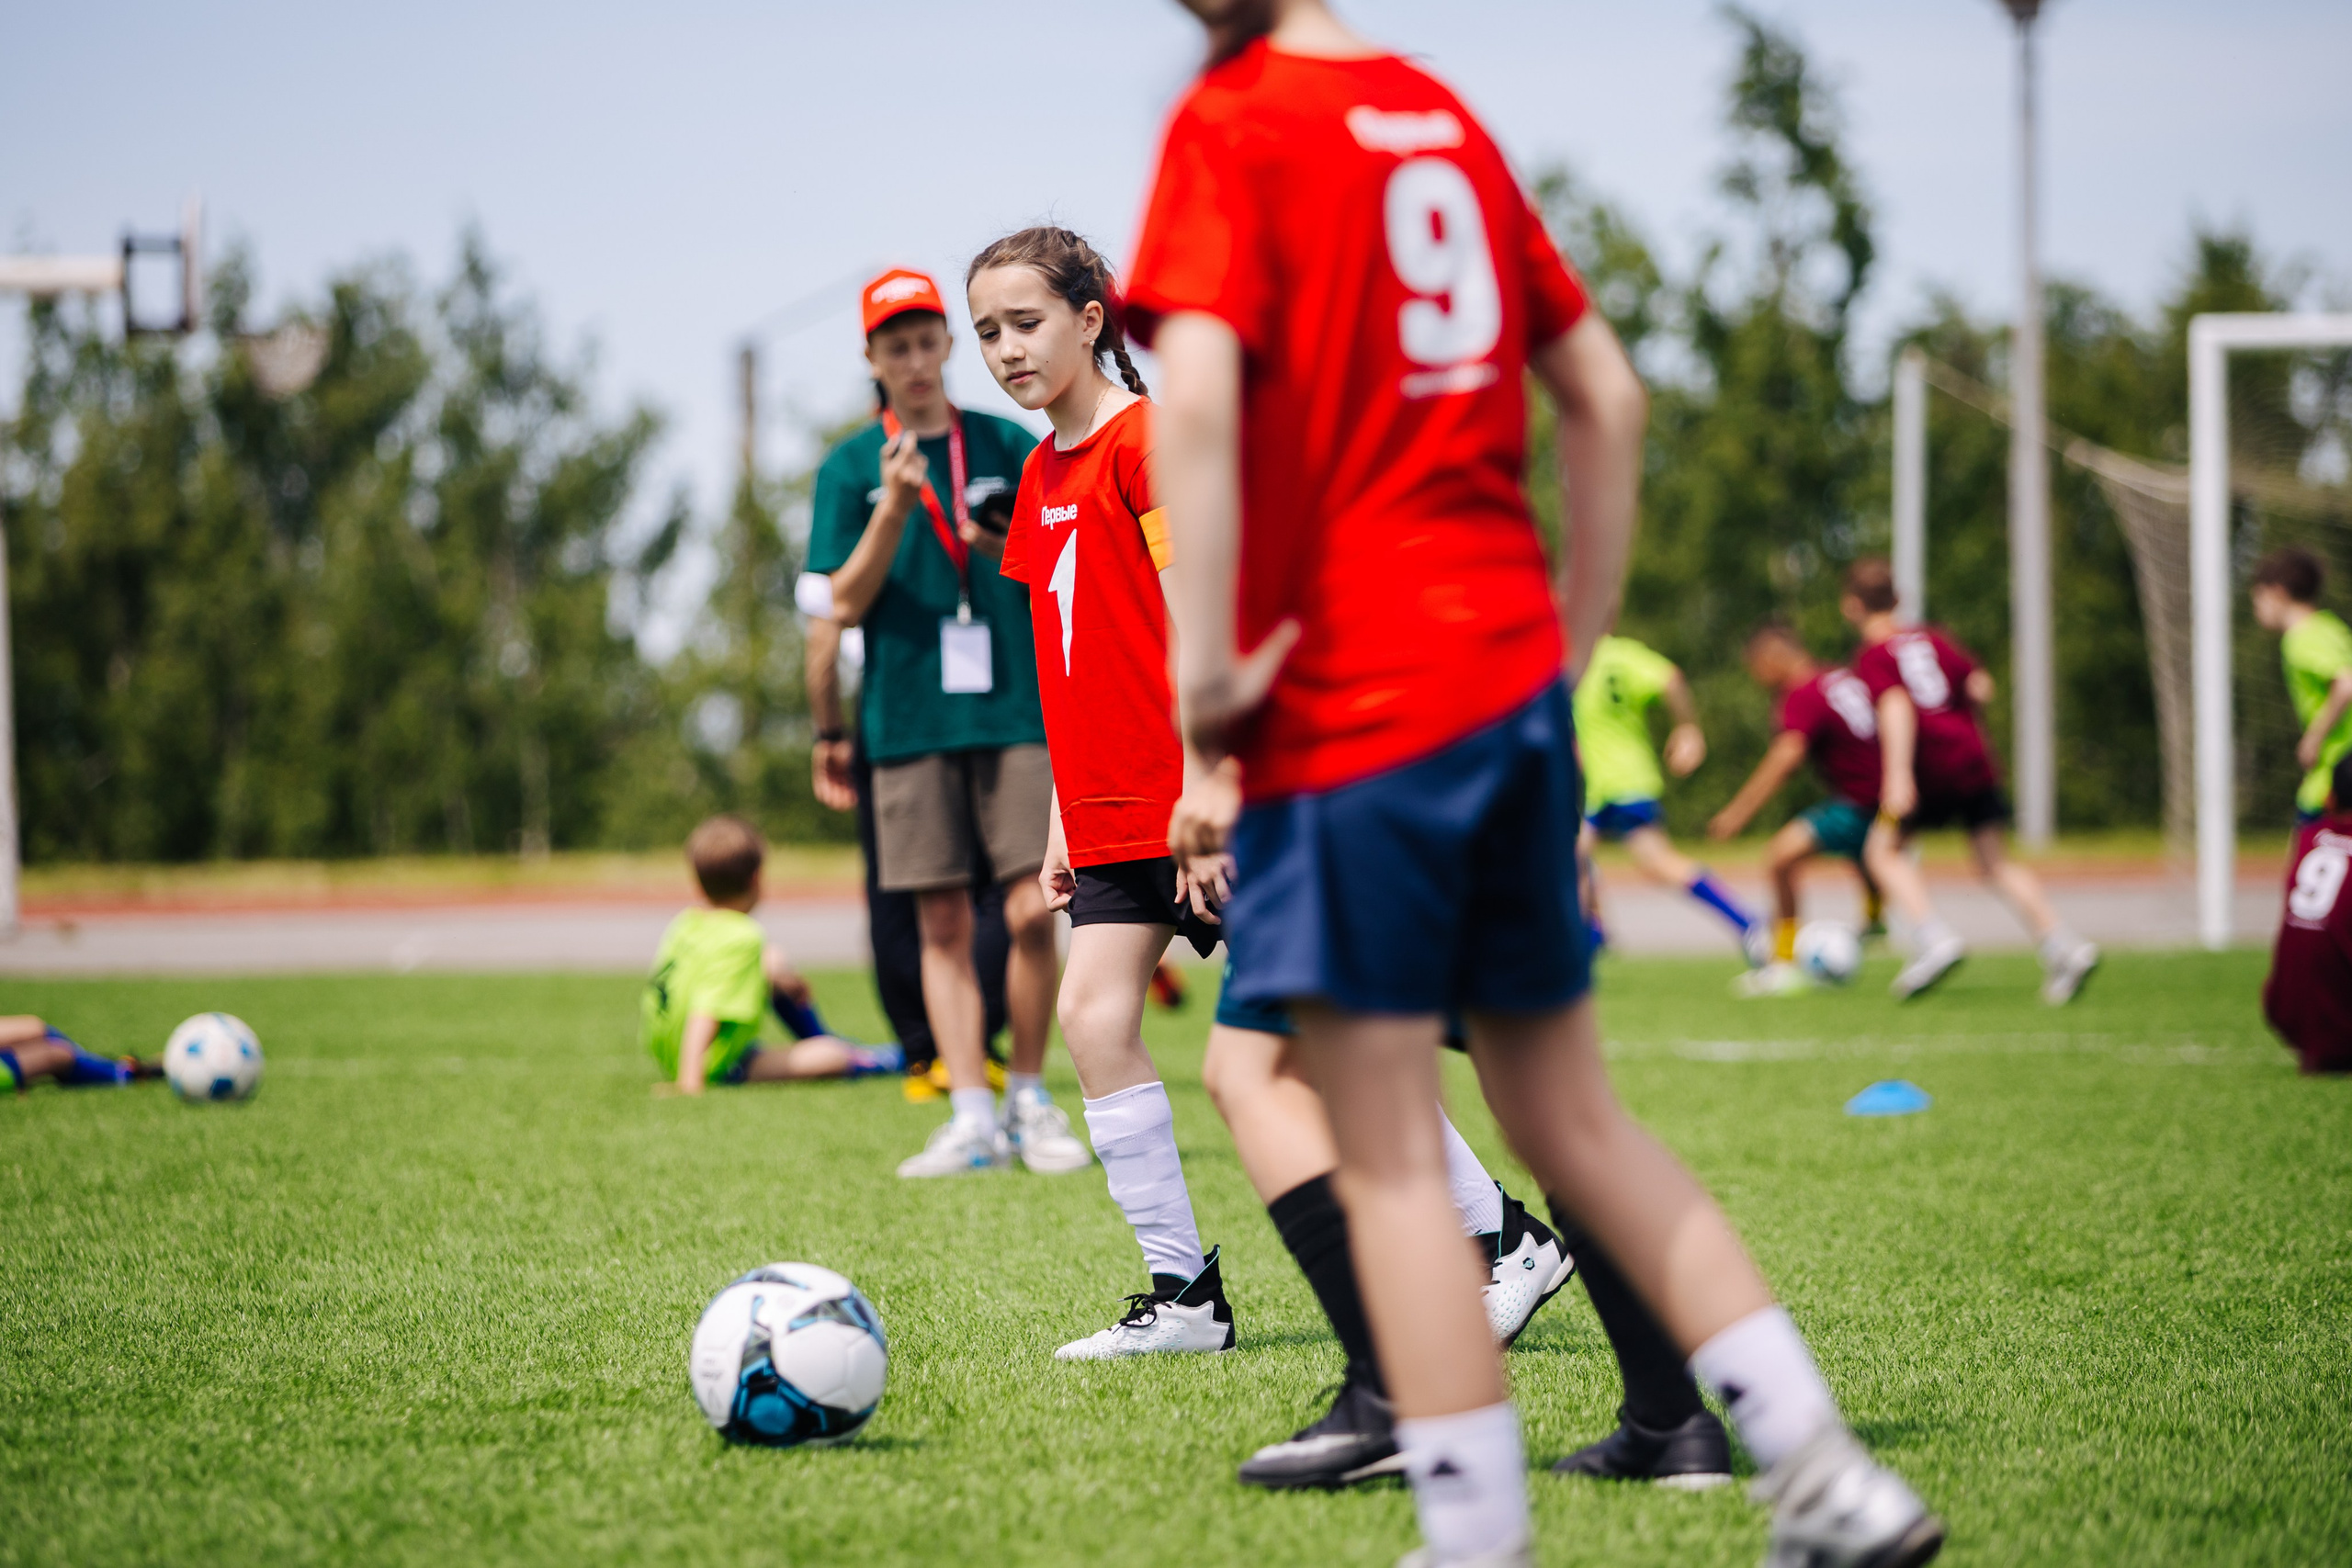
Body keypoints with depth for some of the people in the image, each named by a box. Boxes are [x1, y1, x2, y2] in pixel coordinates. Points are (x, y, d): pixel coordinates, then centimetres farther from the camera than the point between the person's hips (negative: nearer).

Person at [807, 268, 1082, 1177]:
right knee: (943, 923, 0)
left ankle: (1030, 1101, 8)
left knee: (1031, 913, -7)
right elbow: (846, 603, 0)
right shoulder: (850, 469, 7)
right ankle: (971, 1116, 3)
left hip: (1014, 709, 0)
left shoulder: (1008, 447, 8)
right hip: (909, 719, 0)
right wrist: (896, 506, -13)